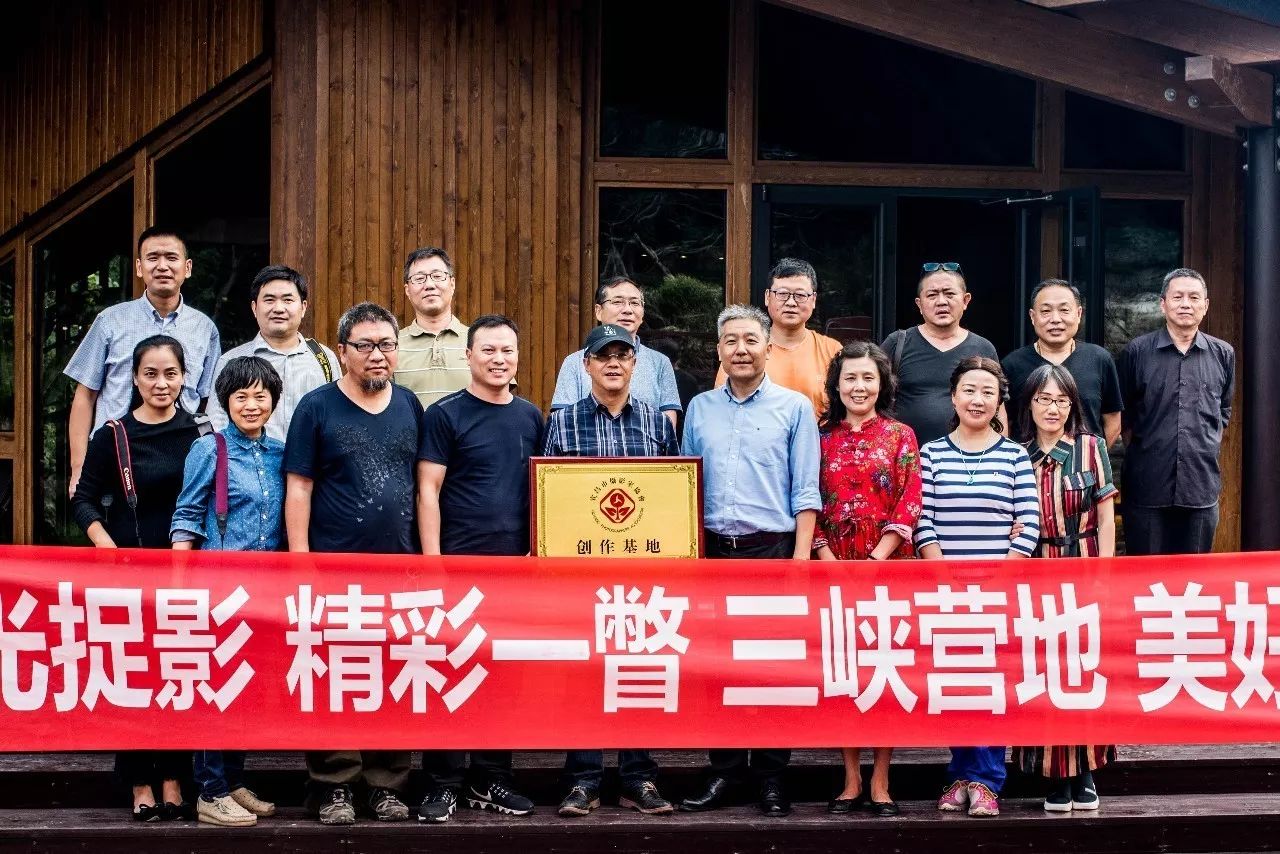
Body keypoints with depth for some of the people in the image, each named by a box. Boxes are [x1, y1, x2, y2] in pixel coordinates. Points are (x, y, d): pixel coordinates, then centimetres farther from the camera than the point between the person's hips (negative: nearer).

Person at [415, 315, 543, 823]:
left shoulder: (530, 417, 12)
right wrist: (432, 561, -13)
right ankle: (442, 786, 4)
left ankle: (491, 781, 18)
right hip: (459, 564, -4)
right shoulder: (445, 415, -2)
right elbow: (428, 491, -6)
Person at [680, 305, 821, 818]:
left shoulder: (795, 408, 2)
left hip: (772, 549, -3)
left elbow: (806, 492, -1)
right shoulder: (700, 409, 12)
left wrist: (800, 558, -9)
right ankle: (723, 772, 13)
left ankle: (771, 777, 6)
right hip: (713, 550, 3)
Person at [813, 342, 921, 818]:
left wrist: (877, 557, -12)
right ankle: (851, 780, 9)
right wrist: (827, 560, -8)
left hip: (888, 566, -1)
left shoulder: (900, 436, 6)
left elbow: (910, 503, -2)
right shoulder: (821, 437, 9)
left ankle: (880, 782, 4)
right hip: (834, 568, 1)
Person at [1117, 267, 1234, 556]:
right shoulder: (1137, 351, 0)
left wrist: (1208, 448, 12)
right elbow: (1123, 413, 10)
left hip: (1202, 486, 2)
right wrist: (1138, 449, 8)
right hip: (1147, 486, -2)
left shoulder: (1222, 354, 7)